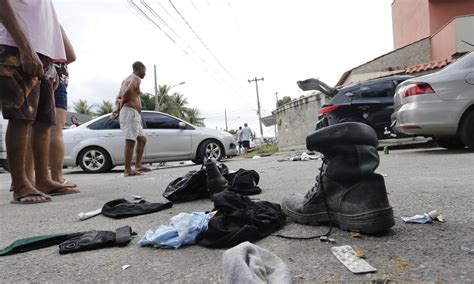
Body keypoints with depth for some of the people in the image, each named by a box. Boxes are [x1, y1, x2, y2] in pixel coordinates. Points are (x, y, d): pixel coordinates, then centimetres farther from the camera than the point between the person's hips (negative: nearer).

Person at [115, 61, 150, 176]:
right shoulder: (136, 78, -2)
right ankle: (127, 170, -13)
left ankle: (138, 165, 14)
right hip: (130, 111, -10)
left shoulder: (126, 80, 28)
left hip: (134, 115, 10)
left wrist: (118, 109, 3)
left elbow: (118, 98, 21)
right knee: (130, 141, -12)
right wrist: (120, 107, -8)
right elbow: (127, 91, -21)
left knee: (142, 139, 14)